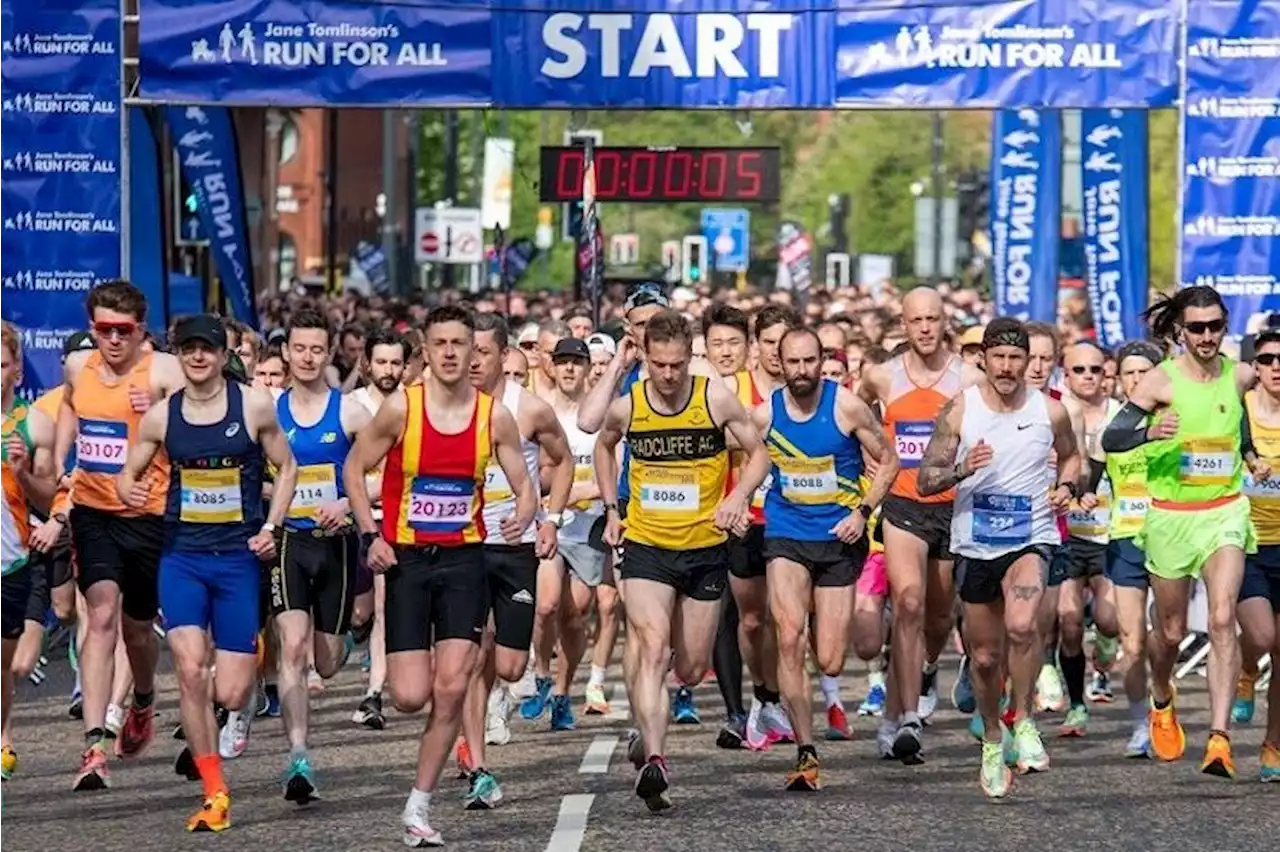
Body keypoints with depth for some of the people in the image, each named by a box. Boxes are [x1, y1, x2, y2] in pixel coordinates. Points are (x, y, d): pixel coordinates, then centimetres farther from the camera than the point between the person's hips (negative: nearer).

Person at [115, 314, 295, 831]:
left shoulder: (254, 407, -2)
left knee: (231, 694, -5)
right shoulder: (161, 416, 3)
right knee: (190, 670, -18)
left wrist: (270, 527, -4)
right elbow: (129, 474, 14)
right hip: (182, 556, 1)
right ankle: (215, 795, -7)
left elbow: (286, 468, 8)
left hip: (239, 556, -1)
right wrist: (128, 491, -10)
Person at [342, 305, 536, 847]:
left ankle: (419, 806, 2)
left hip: (463, 559, 1)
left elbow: (524, 485, 7)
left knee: (451, 688, -10)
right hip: (406, 559, -1)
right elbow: (354, 468, 3)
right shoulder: (400, 408, -8)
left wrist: (524, 515, -16)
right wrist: (370, 534, -8)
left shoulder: (495, 417, -1)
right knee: (410, 697, -7)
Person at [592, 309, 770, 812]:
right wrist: (612, 509, 12)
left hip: (705, 548, 1)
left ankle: (647, 730, 41)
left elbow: (758, 454, 2)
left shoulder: (716, 399, -8)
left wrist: (738, 496, -16)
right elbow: (604, 446, 19)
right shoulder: (626, 406, -4)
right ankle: (653, 759, -31)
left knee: (691, 671, 7)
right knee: (651, 646, -23)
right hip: (645, 546, -1)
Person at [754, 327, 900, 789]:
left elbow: (888, 461, 0)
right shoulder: (764, 415, -3)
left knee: (830, 664, 0)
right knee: (789, 640, -20)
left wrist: (862, 512, -10)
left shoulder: (847, 407, -9)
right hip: (786, 537, 1)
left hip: (839, 539, -1)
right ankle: (806, 753, -14)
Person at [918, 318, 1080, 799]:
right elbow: (925, 480, -5)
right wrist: (962, 471, -24)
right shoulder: (960, 411, -5)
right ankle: (992, 740, 35)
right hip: (974, 543, 2)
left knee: (1021, 625, -30)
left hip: (1031, 539, -1)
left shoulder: (1050, 411, -2)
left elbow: (1070, 456, 20)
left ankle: (1024, 721, -10)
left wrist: (1065, 485, -2)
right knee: (985, 655, 11)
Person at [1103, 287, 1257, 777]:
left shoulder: (1241, 377, 1)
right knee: (1171, 630, 11)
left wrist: (1247, 456, 18)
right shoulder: (1160, 381, -9)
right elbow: (1110, 439, -15)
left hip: (1225, 513, 1)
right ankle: (1162, 703, 44)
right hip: (1170, 516, -1)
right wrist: (1150, 431, -31)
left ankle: (1219, 738, -22)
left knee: (1222, 620, -17)